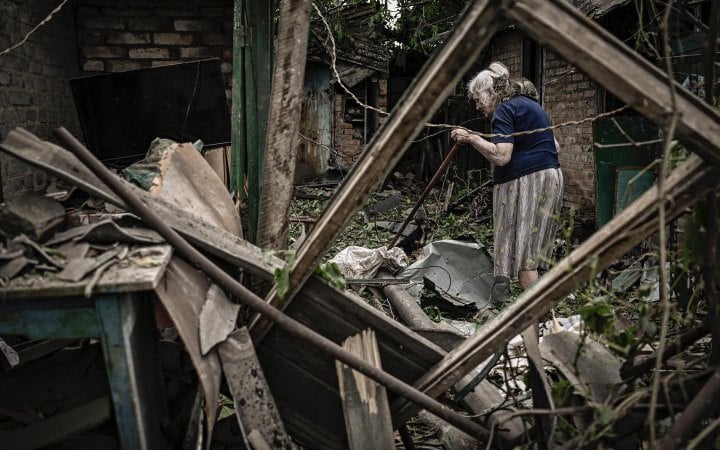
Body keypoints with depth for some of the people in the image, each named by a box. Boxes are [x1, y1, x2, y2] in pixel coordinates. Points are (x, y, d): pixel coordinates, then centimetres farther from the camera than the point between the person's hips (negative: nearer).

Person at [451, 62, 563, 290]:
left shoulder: (505, 110, -9)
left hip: (525, 182, -10)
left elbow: (501, 156, -21)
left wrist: (471, 138, -14)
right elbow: (554, 145, 22)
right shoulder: (531, 104, 20)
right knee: (531, 251, 13)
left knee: (522, 252, -6)